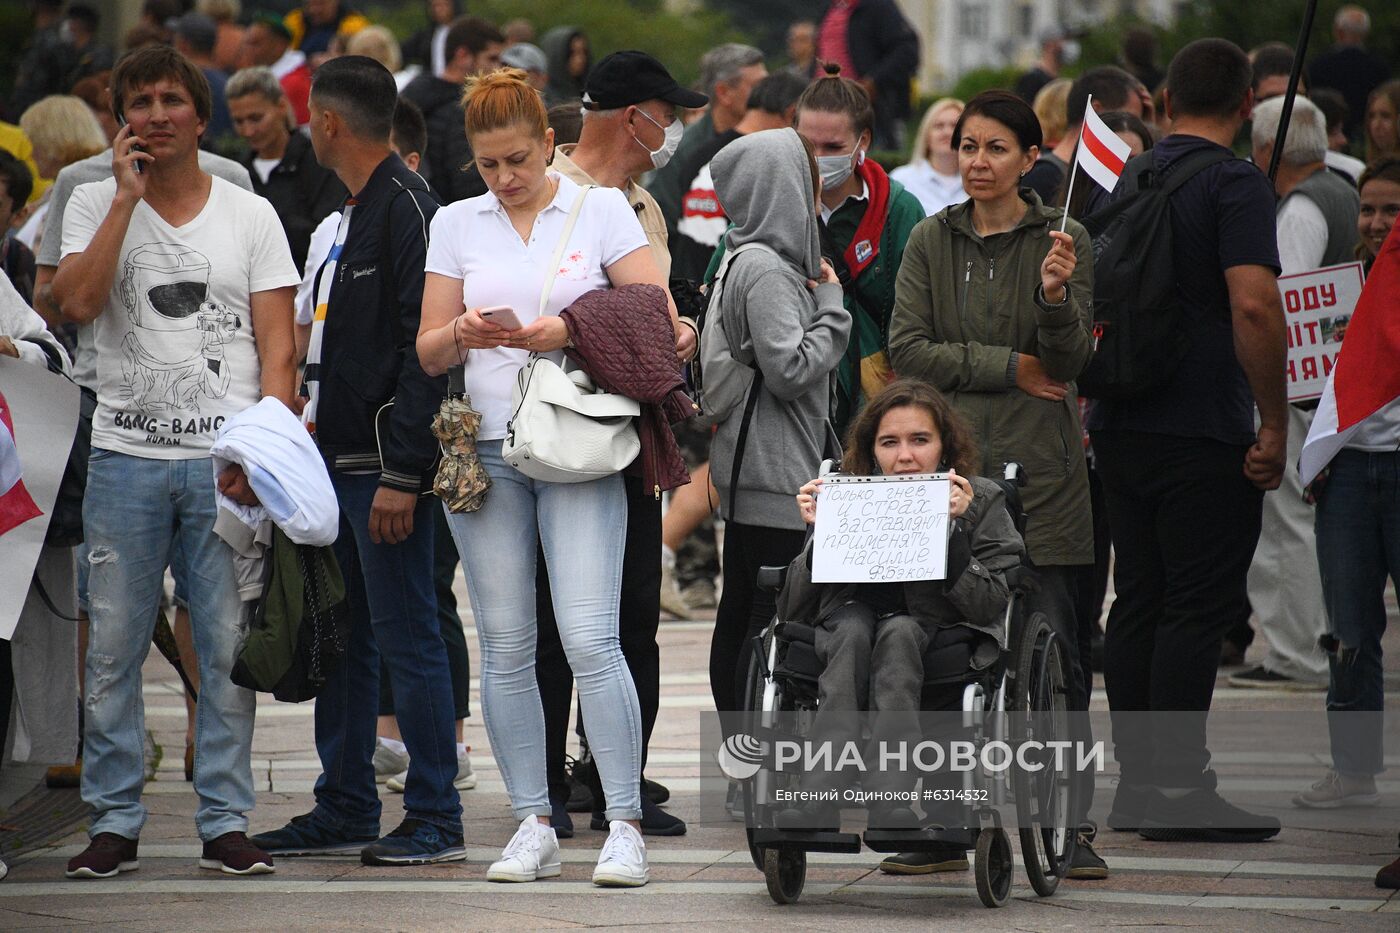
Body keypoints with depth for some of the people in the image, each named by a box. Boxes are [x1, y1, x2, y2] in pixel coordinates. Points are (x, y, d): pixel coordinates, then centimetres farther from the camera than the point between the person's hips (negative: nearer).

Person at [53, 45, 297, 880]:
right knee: (114, 650, 2)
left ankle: (226, 823, 6)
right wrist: (128, 197, -10)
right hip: (126, 457, 0)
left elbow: (278, 344, 4)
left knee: (228, 648, -1)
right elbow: (77, 301, -11)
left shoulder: (250, 215, 7)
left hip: (227, 460, 0)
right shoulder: (96, 207, 7)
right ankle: (114, 821, 10)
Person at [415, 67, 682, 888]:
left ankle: (624, 826, -9)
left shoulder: (601, 209, 3)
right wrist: (462, 334, -10)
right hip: (486, 446, 4)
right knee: (506, 647, 3)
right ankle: (535, 826, 10)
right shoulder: (457, 224, 12)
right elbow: (428, 352, 13)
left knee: (591, 639, -12)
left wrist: (569, 334, -17)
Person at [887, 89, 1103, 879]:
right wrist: (1007, 367, -5)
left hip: (1039, 470, -2)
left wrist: (1055, 295, -22)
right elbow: (908, 348, 3)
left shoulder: (1064, 241, 4)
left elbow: (1072, 361, -3)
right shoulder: (932, 242, 12)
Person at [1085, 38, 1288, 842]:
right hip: (1205, 435, -7)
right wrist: (1275, 424, -15)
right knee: (1200, 607, -5)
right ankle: (1177, 788, -6)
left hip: (1122, 426, 7)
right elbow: (1254, 306, -21)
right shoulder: (1236, 182, -10)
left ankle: (1138, 780, 13)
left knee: (1140, 603, 11)